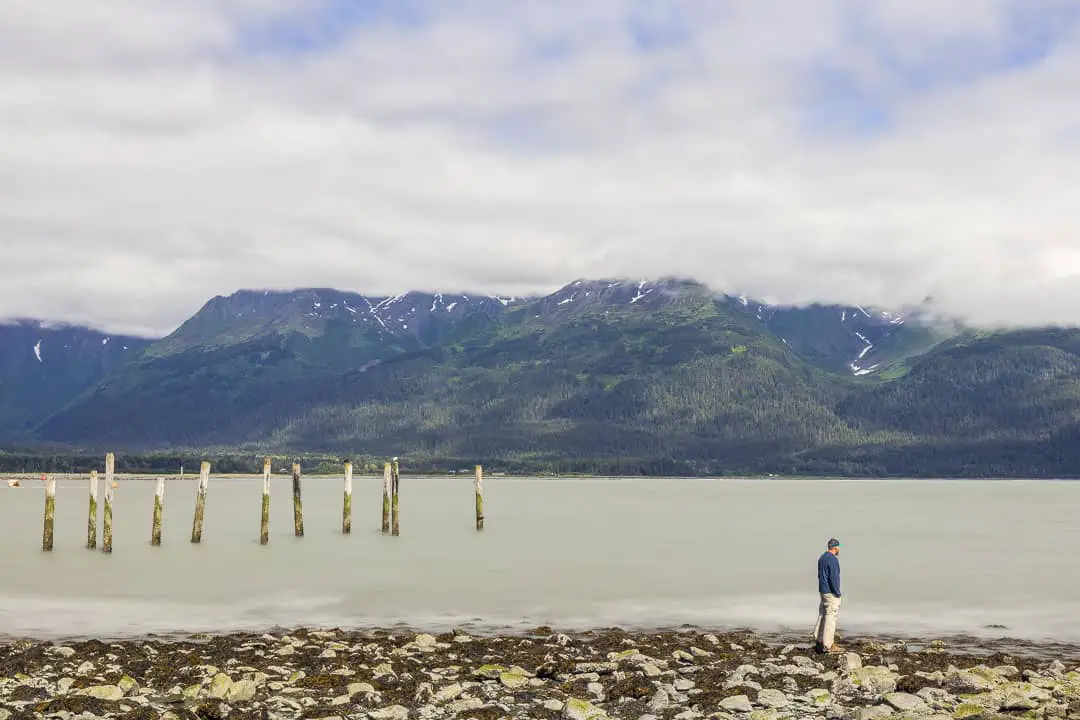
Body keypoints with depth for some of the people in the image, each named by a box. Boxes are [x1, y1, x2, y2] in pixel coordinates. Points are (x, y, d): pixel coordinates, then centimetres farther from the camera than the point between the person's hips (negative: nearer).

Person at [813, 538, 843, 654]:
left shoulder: (822, 558, 12)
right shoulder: (833, 560, -17)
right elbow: (833, 578, -21)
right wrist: (838, 593, -14)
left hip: (823, 591, 9)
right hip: (831, 593, -9)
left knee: (822, 616, 12)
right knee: (831, 618, -7)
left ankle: (818, 642, 15)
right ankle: (828, 645, -7)